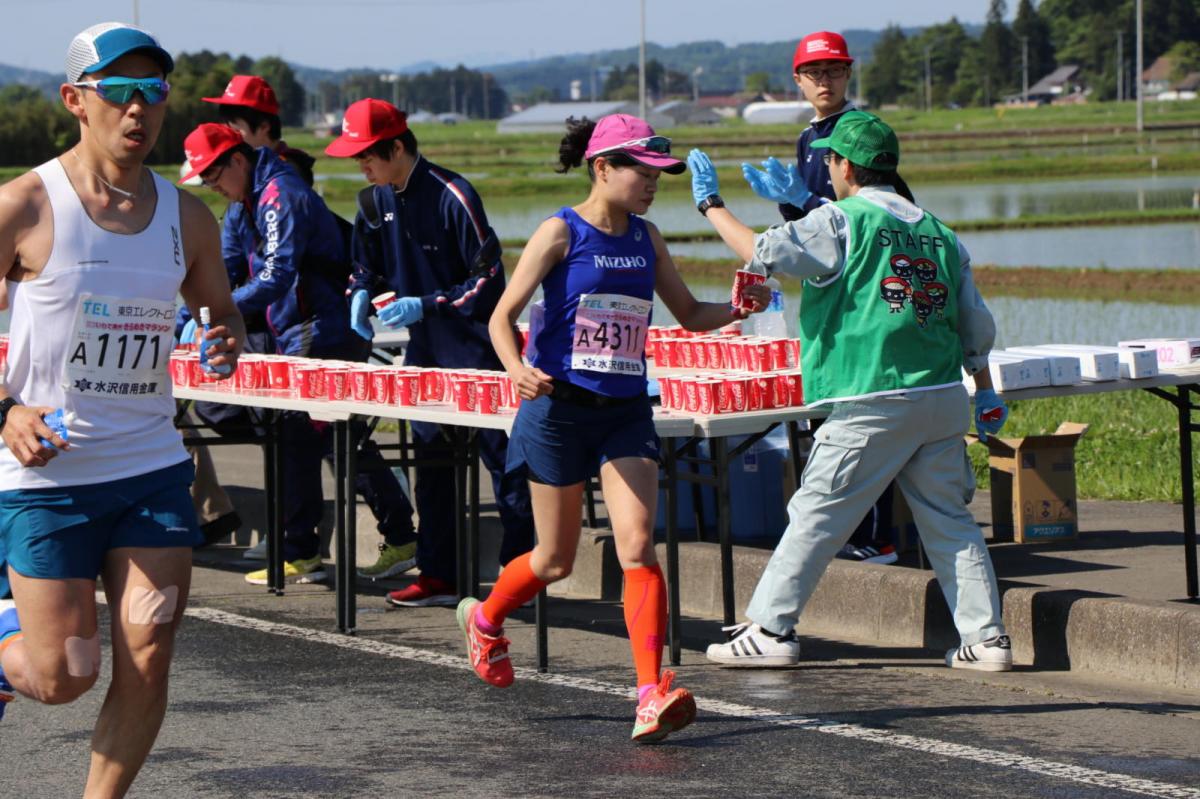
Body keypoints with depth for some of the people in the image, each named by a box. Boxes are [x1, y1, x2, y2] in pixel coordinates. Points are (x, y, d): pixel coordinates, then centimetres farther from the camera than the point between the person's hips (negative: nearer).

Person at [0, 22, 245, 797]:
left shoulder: (186, 216, 5)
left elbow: (221, 310, 18)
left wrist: (227, 340, -6)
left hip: (153, 468, 4)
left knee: (148, 661, -4)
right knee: (63, 677, -1)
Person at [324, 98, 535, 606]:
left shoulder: (452, 196, -16)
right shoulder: (374, 202, 6)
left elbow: (490, 279, -15)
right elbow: (368, 265, 23)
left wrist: (425, 306, -20)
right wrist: (362, 296, 1)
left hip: (474, 350, -8)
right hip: (423, 353, 8)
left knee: (502, 459, -4)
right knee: (430, 460, 9)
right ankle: (438, 578, 15)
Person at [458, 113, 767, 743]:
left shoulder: (645, 239, 8)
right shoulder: (562, 232, -8)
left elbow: (689, 314, 17)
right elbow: (502, 316, -9)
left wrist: (737, 308, -4)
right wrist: (517, 370, -29)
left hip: (626, 412, 4)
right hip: (561, 408, -4)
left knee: (638, 548, -12)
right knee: (556, 561, 8)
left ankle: (652, 697, -16)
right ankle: (484, 620, 39)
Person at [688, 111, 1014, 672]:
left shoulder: (842, 222, -6)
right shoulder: (937, 232, 13)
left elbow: (762, 252, -10)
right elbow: (975, 324, 15)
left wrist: (709, 203, 4)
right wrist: (986, 394, 24)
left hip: (870, 405, -6)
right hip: (942, 397, 6)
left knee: (815, 516, 1)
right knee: (949, 521, 11)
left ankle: (769, 630, 4)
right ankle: (987, 637, 8)